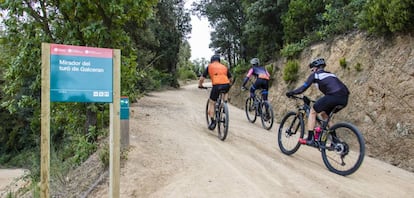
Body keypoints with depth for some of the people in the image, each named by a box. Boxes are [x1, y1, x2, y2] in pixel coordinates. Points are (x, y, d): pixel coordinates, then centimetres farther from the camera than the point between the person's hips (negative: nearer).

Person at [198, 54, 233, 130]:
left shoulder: (209, 66, 18)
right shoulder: (224, 67, 26)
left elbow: (202, 78, 15)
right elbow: (230, 79, 29)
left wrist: (200, 85, 32)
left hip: (217, 85, -3)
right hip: (226, 85, 3)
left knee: (211, 103, 12)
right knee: (225, 93, 39)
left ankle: (213, 122, 4)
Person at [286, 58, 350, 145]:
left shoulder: (315, 75, 14)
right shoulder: (330, 74, 35)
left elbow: (303, 88, 9)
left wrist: (291, 93, 23)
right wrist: (321, 103, 50)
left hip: (334, 95, -7)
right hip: (344, 99, 7)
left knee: (313, 111, 11)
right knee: (324, 113, 28)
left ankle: (310, 139, 6)